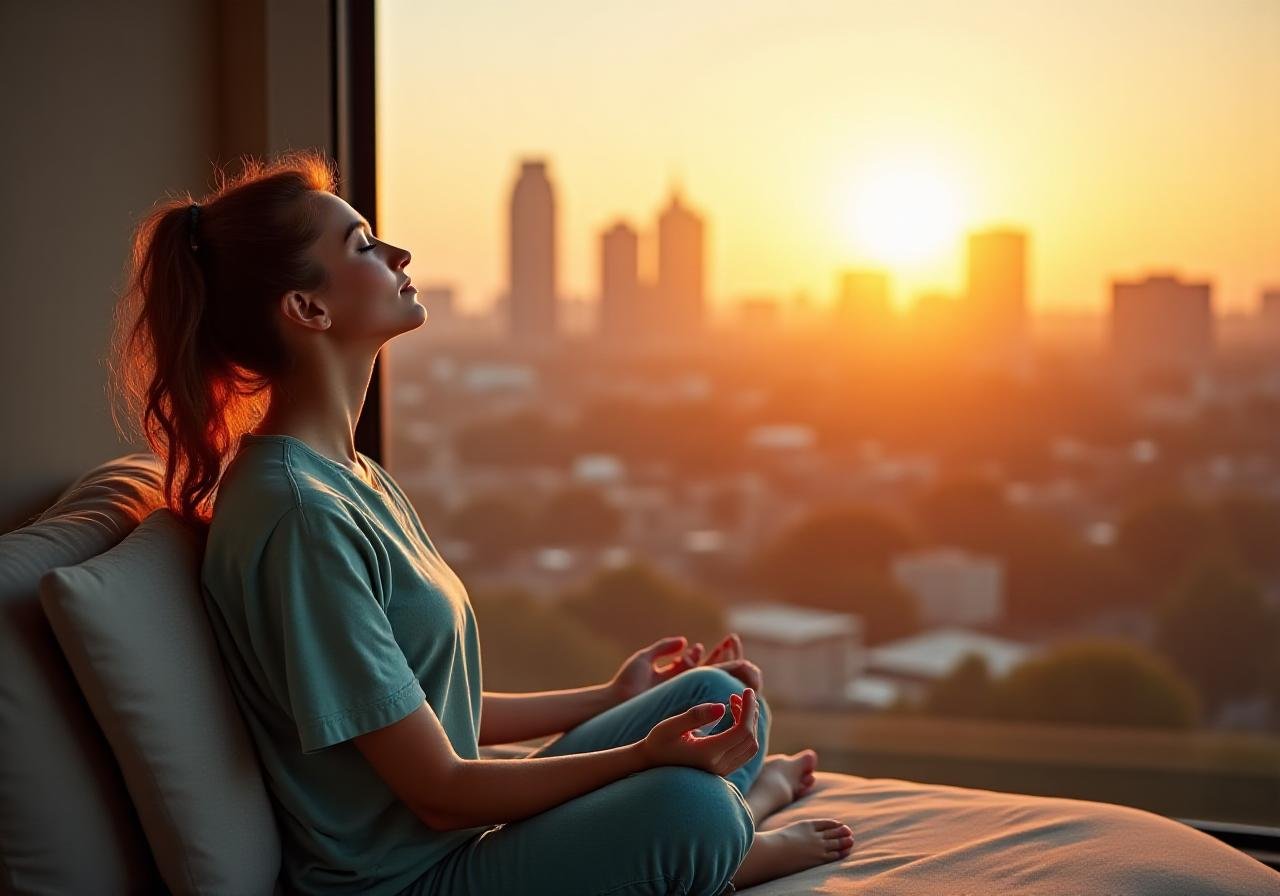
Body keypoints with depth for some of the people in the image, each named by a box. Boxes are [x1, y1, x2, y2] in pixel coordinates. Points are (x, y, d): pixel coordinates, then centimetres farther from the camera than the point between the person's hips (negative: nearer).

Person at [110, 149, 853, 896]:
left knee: (713, 697, 7)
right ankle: (736, 828, 4)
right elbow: (438, 791, -20)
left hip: (465, 831, 10)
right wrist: (641, 755, -24)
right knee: (687, 807, -26)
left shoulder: (355, 476, 9)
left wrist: (612, 698, 20)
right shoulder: (299, 514, -22)